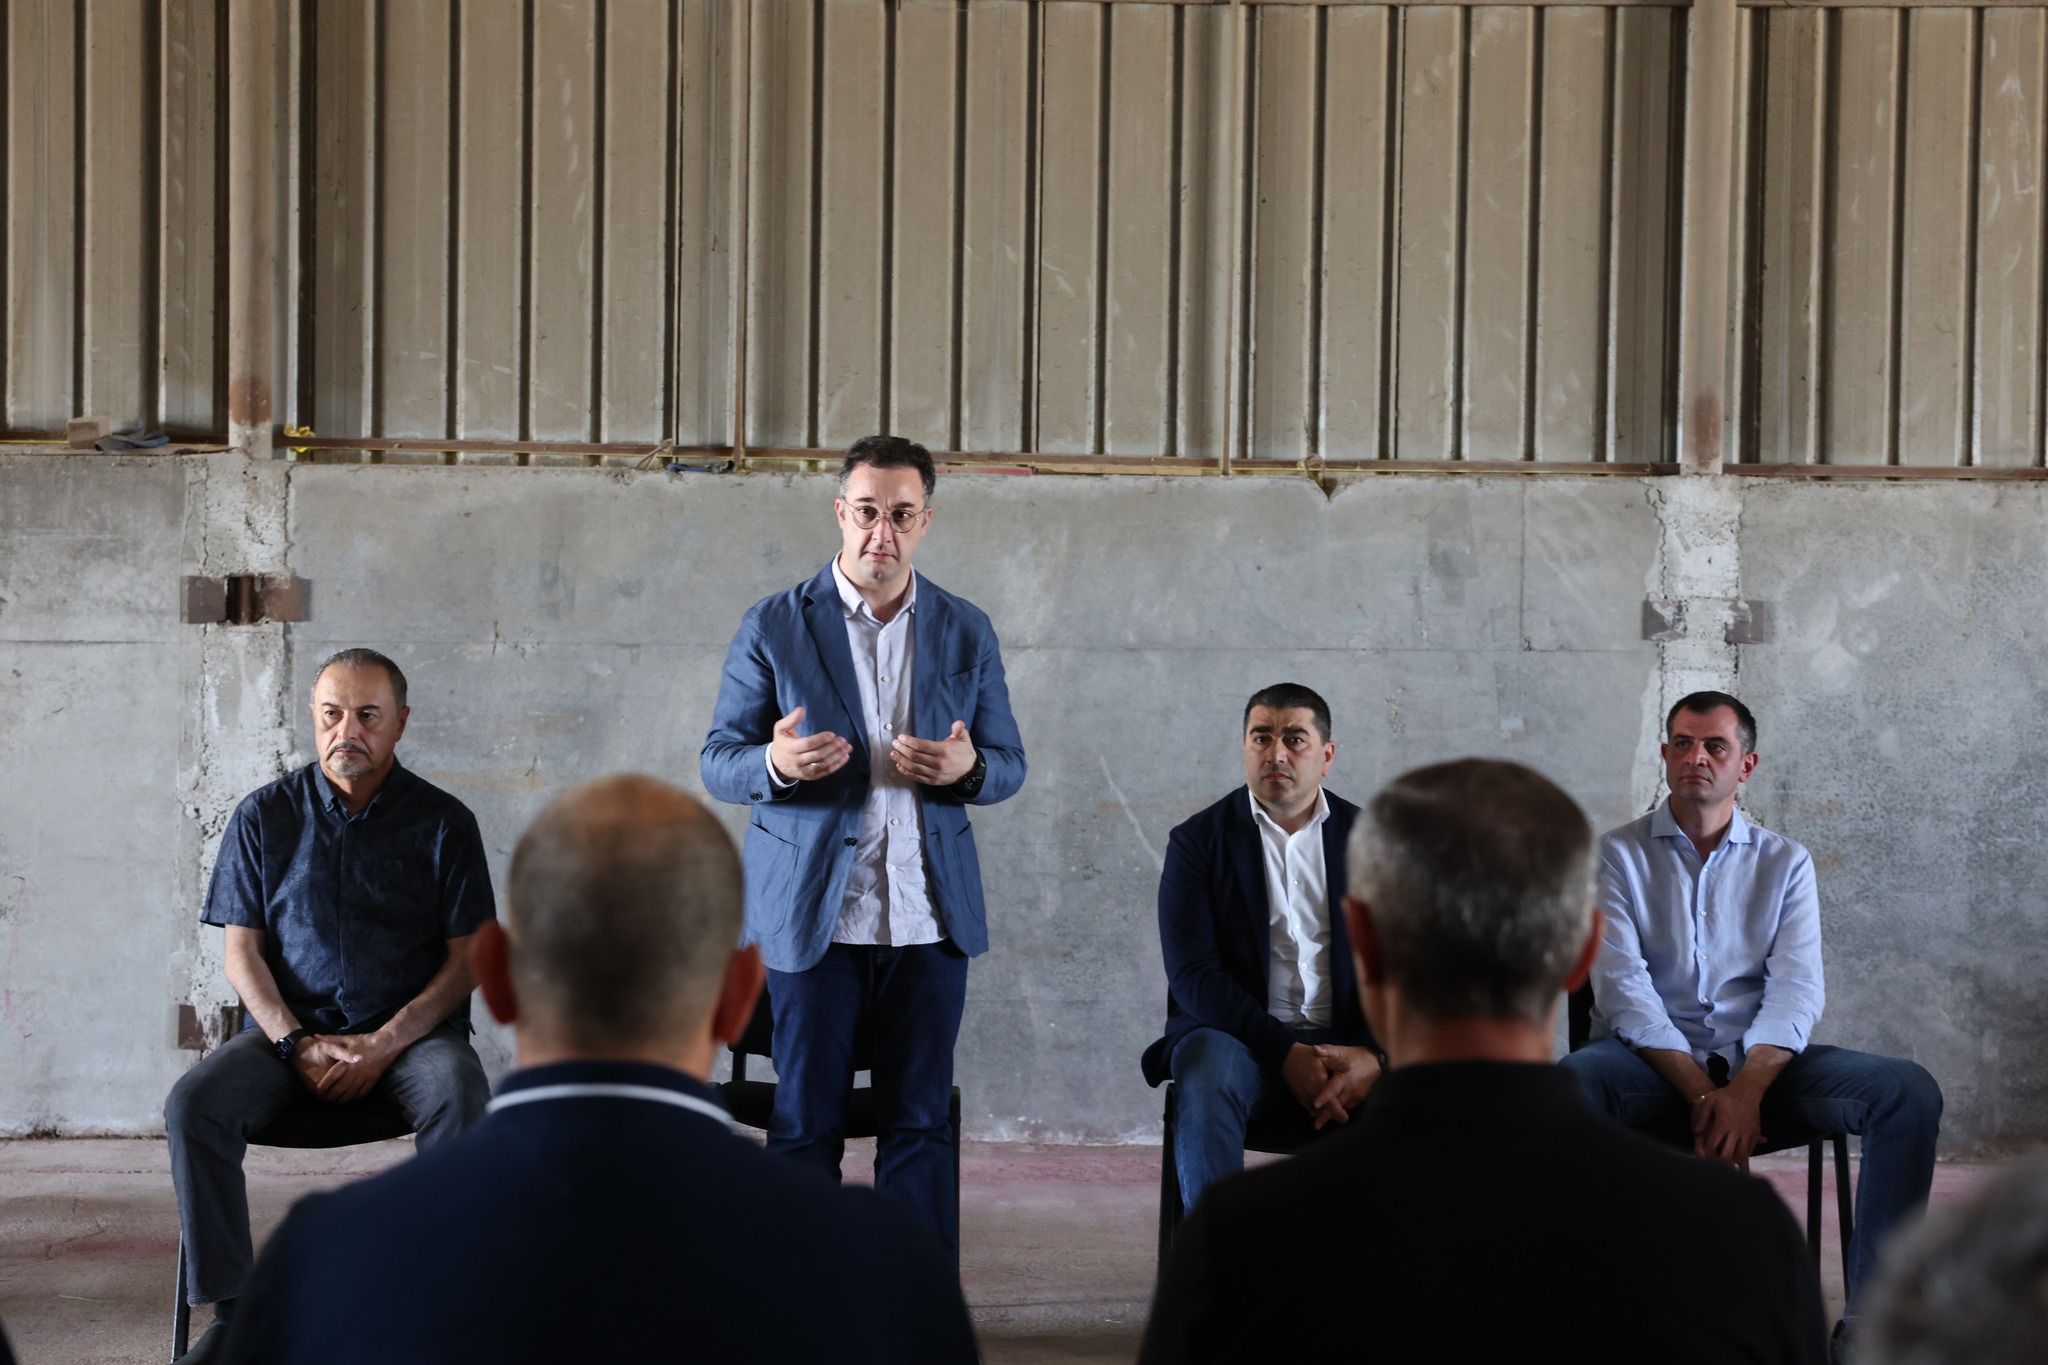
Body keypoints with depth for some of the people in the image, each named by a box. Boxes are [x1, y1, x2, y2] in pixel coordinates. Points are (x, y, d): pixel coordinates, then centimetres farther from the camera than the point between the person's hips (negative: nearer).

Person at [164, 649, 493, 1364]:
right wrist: (297, 1044, -11)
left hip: (410, 1028, -1)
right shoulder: (265, 815, 8)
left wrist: (384, 1045, -13)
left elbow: (467, 957, 1)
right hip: (287, 1028, 2)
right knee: (193, 1104, -26)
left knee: (460, 1100, -34)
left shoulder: (443, 822, 4)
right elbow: (242, 952, 6)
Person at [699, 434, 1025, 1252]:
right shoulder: (774, 626, 1)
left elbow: (1009, 767, 12)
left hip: (930, 919, 2)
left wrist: (968, 768, -13)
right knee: (805, 1127, 4)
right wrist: (775, 763, -22)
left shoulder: (967, 633, 8)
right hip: (812, 914, -2)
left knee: (919, 1126, 6)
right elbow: (717, 763, 2)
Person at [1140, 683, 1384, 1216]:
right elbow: (1192, 973, -6)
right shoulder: (1197, 840, 5)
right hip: (1236, 1036, -1)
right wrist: (1285, 1053, -18)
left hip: (1347, 1047, 2)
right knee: (1208, 1077, -36)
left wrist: (1374, 1053, -17)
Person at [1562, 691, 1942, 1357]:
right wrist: (1701, 1091, -18)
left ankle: (1869, 1317, -20)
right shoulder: (1617, 855, 7)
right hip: (1651, 1062, -2)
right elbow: (1622, 984, -5)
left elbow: (1797, 988, 0)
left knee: (1910, 1092, -22)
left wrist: (1746, 1087, -19)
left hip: (1760, 1060, 2)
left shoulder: (1785, 863, 14)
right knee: (1571, 1084, -36)